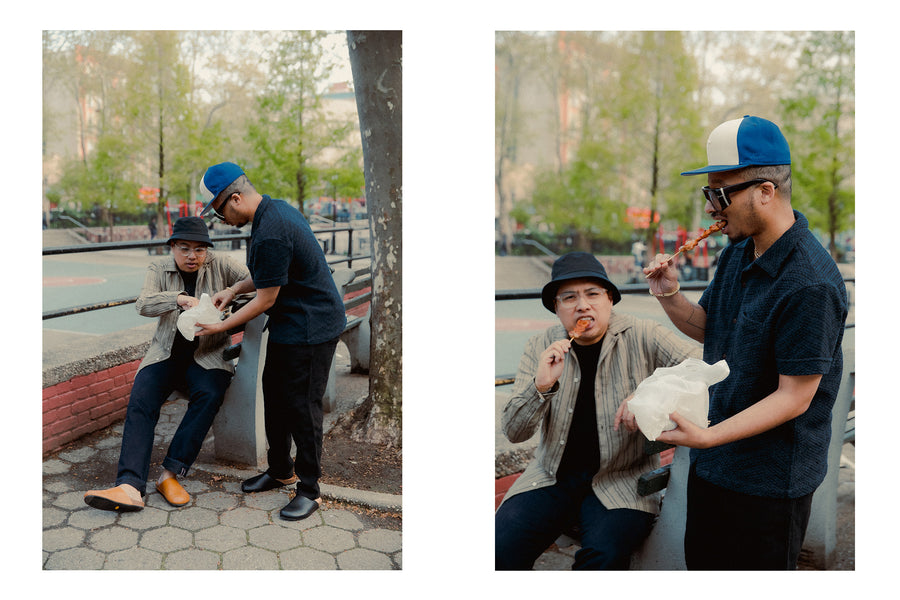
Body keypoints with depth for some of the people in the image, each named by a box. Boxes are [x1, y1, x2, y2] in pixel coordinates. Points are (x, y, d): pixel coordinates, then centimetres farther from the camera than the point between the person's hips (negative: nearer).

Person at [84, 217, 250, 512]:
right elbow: (144, 304, -14)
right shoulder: (159, 270, 3)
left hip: (208, 354, -1)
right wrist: (179, 298, -32)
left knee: (210, 395, -31)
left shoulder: (219, 266, 0)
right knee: (139, 402, -22)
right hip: (166, 352, 2)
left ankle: (171, 474, -27)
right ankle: (130, 487, -31)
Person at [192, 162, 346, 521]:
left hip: (310, 329, -10)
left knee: (302, 407, -2)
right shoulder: (277, 209, 7)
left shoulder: (270, 235, -26)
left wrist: (221, 327, -5)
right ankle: (280, 471, 34)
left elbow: (265, 300, -18)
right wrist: (234, 289, 10)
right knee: (275, 396, 17)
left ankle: (309, 490, 12)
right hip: (288, 327, 10)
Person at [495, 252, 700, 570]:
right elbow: (513, 432, -2)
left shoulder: (643, 337, -5)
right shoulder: (540, 348, 1)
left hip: (621, 480, -2)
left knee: (604, 554, -28)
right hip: (553, 475, 2)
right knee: (500, 548, -18)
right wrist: (541, 385, -21)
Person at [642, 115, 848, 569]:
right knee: (701, 564, 23)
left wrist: (707, 437, -29)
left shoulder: (811, 285, -26)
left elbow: (793, 398, -23)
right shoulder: (738, 252, 2)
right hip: (712, 464, 8)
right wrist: (670, 296, -7)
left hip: (771, 481, -8)